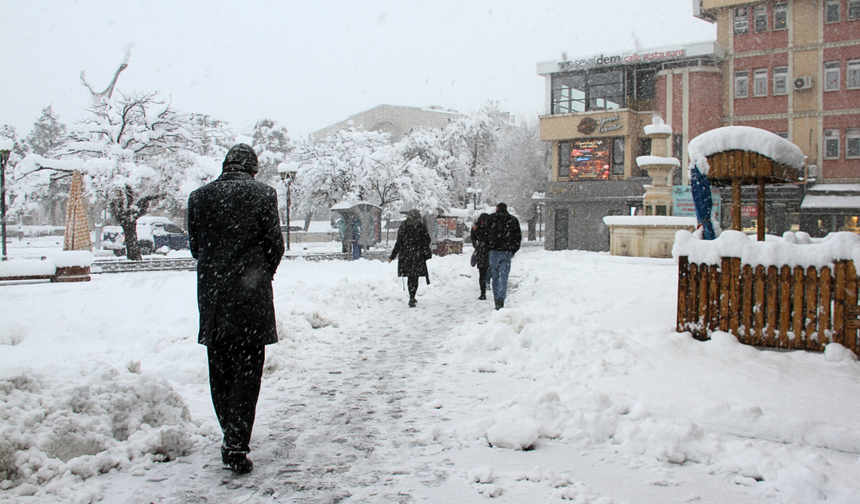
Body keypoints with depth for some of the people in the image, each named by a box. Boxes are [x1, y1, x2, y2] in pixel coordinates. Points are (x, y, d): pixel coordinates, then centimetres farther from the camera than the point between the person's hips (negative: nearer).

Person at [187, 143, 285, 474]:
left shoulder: (199, 196, 3)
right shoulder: (262, 194, -5)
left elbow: (194, 245, 8)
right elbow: (275, 244, -3)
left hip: (212, 296, 3)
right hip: (251, 297, -3)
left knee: (220, 370, 15)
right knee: (247, 369, 2)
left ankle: (232, 437, 24)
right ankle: (237, 446, -2)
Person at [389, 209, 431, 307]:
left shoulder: (403, 226, 1)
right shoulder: (421, 226, -4)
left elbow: (398, 243, 1)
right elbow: (426, 241, -2)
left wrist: (392, 256, 6)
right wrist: (427, 254, 11)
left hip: (405, 256, 3)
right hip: (418, 256, -3)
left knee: (410, 277, 15)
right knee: (415, 277, -1)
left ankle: (412, 298, 24)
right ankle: (412, 299, -12)